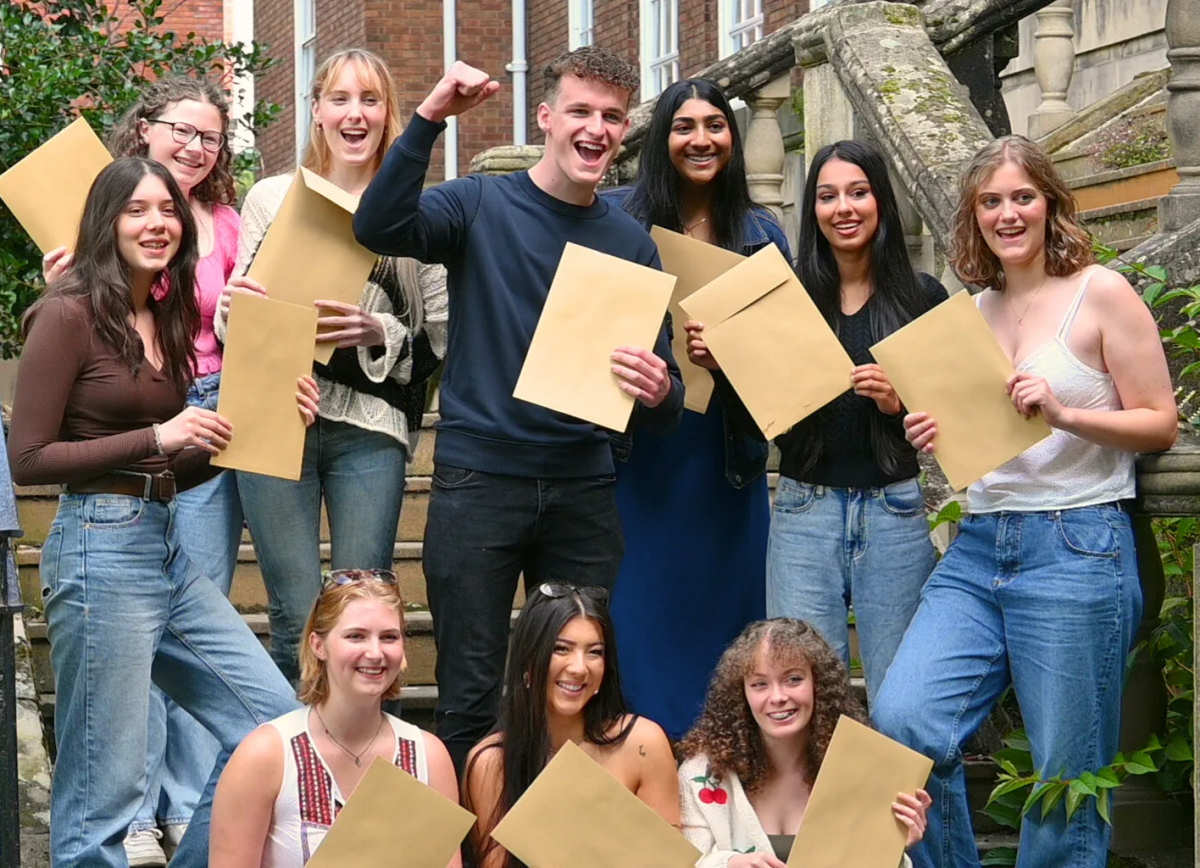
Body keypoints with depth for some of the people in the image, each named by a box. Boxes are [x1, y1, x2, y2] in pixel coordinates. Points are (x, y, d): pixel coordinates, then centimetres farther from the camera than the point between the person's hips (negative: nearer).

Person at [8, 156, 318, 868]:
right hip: (101, 547, -8)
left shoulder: (166, 319, 15)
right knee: (105, 788, -5)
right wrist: (158, 438, -15)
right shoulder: (70, 314, -9)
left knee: (274, 720, 8)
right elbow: (29, 459, -12)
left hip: (166, 545, 8)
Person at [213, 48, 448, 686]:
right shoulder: (272, 197, 11)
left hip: (369, 427, 0)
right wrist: (235, 307, -7)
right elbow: (233, 320, 16)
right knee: (297, 620, -3)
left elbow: (438, 340, 6)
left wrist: (378, 332, -13)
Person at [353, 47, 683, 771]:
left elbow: (662, 386, 7)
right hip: (479, 478, -3)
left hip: (584, 487, 3)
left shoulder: (630, 241, 9)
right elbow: (379, 228, -20)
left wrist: (660, 394, -18)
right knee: (469, 695, 0)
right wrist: (429, 120, -29)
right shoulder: (481, 206, -1)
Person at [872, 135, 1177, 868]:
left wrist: (1062, 413, -17)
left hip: (1076, 549, -5)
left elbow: (1161, 425, -3)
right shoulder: (974, 311, 14)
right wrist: (939, 436, 2)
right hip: (979, 547, 5)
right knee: (903, 719, -12)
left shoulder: (1101, 293, -3)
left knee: (1066, 779, 0)